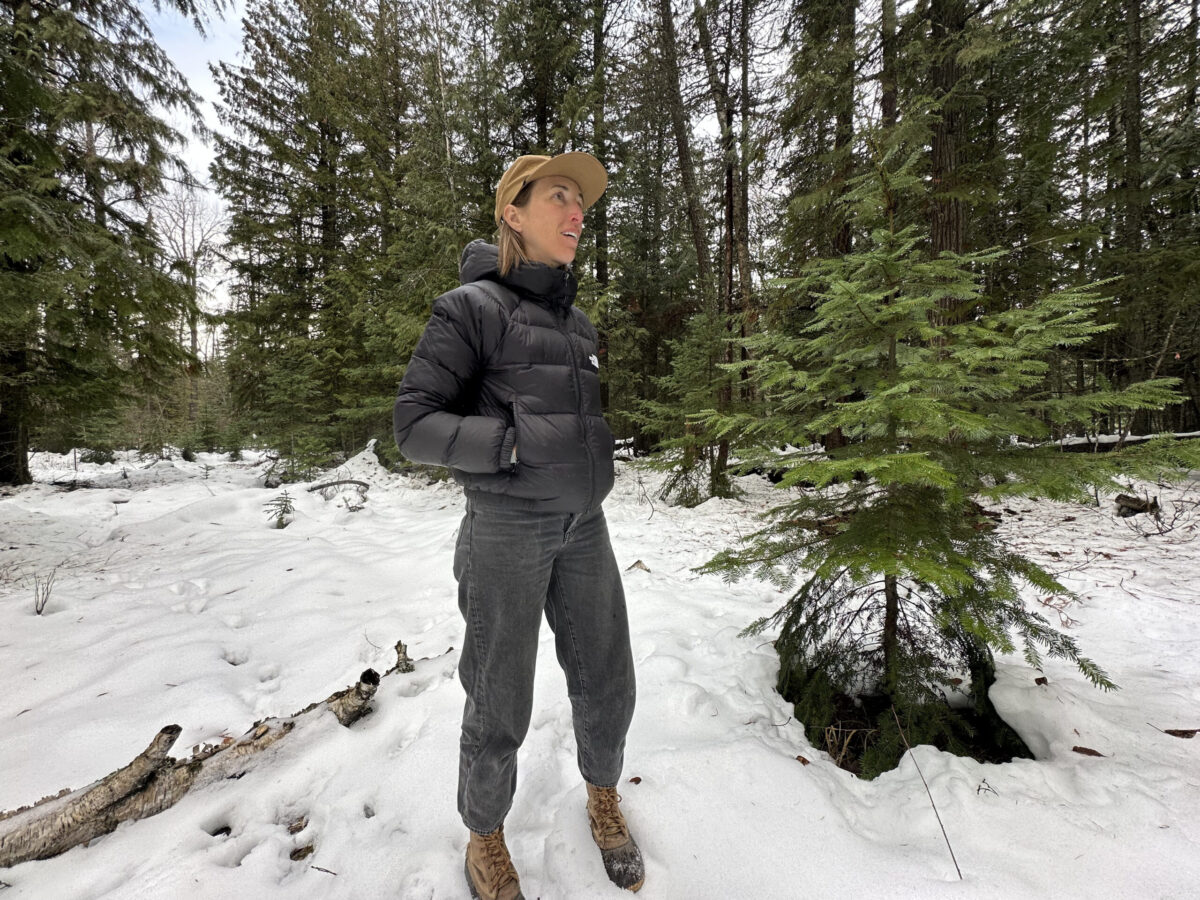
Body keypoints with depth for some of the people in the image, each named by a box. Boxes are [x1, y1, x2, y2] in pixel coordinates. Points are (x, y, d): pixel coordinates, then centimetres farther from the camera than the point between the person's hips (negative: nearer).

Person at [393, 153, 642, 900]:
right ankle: (487, 838, 36)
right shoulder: (471, 308, -8)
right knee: (501, 702, 7)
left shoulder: (577, 320, 13)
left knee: (607, 681, 13)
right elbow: (415, 424, -13)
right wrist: (519, 444, -24)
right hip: (506, 527, -6)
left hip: (582, 526, 6)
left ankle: (603, 798, 42)